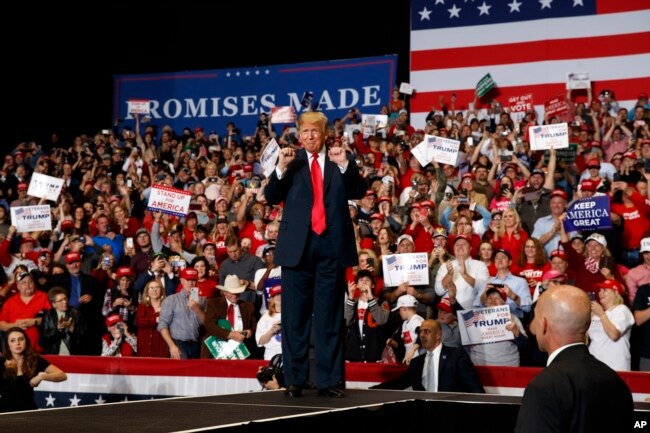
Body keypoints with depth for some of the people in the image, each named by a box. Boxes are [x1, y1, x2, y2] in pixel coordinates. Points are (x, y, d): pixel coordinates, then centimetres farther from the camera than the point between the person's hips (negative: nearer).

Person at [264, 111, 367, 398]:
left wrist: (345, 165, -17)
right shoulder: (292, 162, 9)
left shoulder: (340, 161, 9)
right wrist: (281, 168, -15)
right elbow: (271, 197, 0)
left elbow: (358, 193, -4)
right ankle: (294, 379, 8)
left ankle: (329, 380, 5)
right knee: (295, 315, 3)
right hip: (298, 245, 0)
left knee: (330, 315, 3)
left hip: (332, 246, 0)